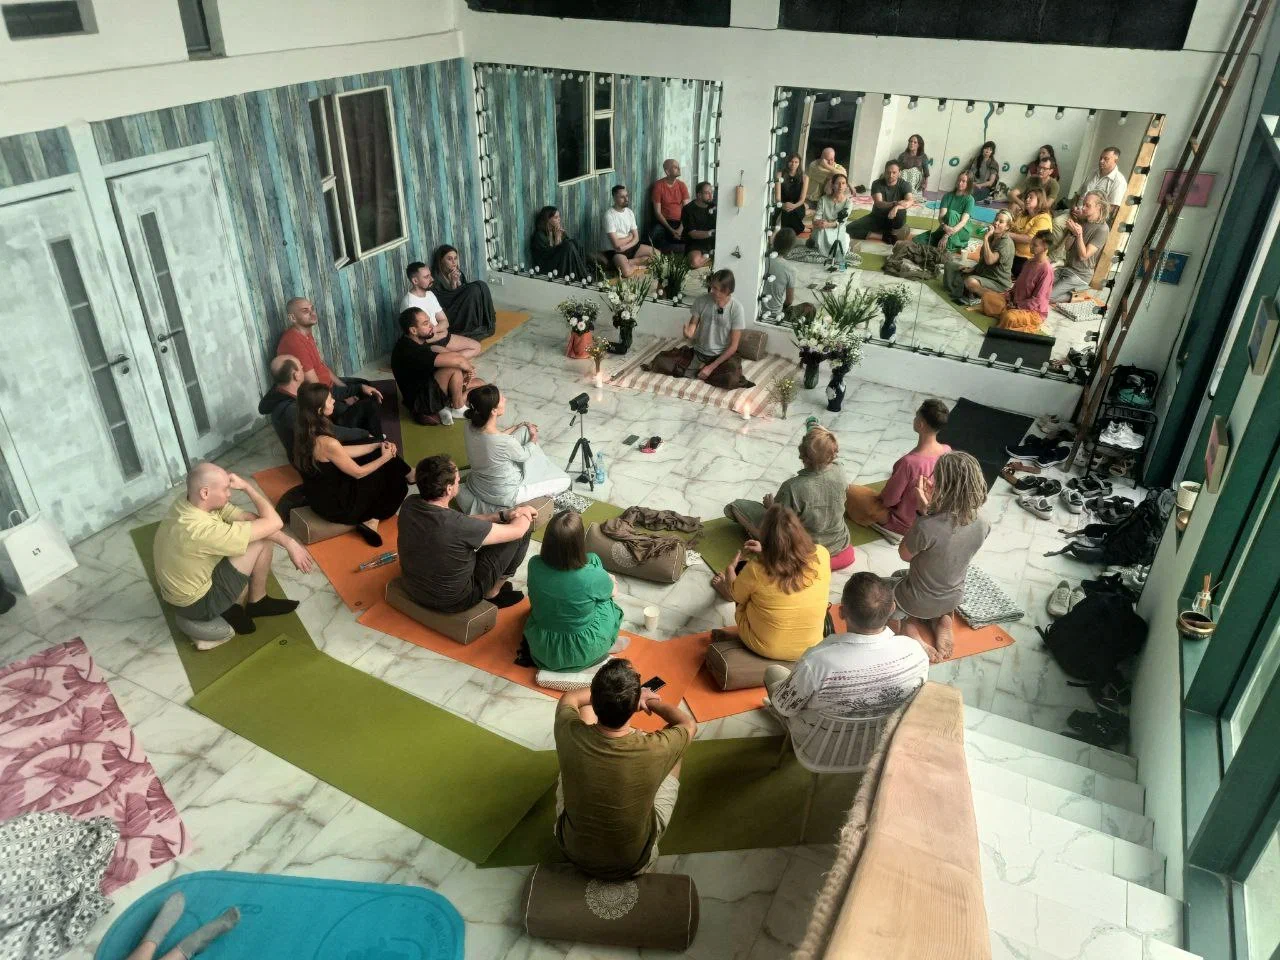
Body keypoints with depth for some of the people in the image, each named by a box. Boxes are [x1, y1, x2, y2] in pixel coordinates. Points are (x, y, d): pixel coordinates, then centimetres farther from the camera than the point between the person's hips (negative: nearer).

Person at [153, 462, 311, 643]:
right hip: (196, 603, -8)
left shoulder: (190, 500, -13)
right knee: (261, 541, -11)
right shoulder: (203, 530, -39)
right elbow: (274, 522, -33)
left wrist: (289, 543, -11)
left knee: (263, 532, 5)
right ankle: (256, 602, 11)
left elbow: (249, 518, -6)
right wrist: (246, 486, -21)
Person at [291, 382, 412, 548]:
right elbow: (358, 473, -18)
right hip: (335, 505, -8)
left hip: (318, 496, 8)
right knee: (397, 483, 8)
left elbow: (344, 452, 6)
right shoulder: (326, 443, -33)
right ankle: (371, 520, 22)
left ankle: (409, 476, 34)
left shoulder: (304, 433, -6)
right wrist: (385, 458, -3)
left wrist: (379, 445, 6)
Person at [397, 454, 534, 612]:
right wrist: (525, 515, 2)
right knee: (522, 532, -3)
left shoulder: (409, 503, -15)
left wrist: (502, 515, 0)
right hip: (452, 600, -6)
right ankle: (493, 592, 18)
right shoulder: (458, 525, -35)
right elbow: (516, 531, -19)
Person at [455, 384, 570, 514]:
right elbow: (524, 455, -13)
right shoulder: (506, 443, -37)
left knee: (524, 430, 14)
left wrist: (517, 427, 13)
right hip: (503, 494, -7)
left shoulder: (469, 429, -17)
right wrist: (534, 438, 6)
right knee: (564, 481, 7)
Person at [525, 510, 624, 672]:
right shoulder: (592, 576, -32)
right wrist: (609, 579, 21)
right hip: (582, 653, -3)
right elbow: (613, 591, -5)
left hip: (541, 648, 3)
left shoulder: (534, 565, -21)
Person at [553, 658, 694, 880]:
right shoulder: (654, 751, -34)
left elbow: (569, 698, -2)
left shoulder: (570, 734, -29)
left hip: (573, 851, 2)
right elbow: (689, 725, -8)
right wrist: (654, 702, 6)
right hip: (634, 862, -1)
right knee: (673, 754, 10)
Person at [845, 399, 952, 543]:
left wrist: (881, 495, 0)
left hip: (905, 523, -6)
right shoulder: (947, 452, -17)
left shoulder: (909, 462, -38)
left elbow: (889, 499, -24)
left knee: (850, 492, 7)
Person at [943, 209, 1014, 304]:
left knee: (971, 281, -40)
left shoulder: (1006, 243, -19)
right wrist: (971, 269, 1)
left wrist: (985, 238, -28)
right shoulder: (991, 238, 9)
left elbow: (989, 260, -34)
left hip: (999, 283, -9)